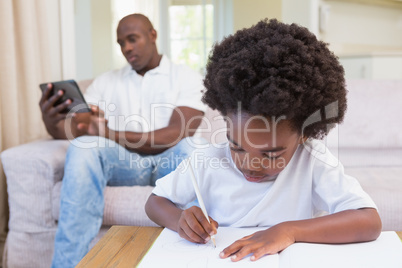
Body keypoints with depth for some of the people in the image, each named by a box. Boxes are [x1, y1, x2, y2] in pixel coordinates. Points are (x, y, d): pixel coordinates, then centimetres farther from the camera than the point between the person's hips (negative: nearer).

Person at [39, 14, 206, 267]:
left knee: (194, 147, -35)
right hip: (123, 163, 2)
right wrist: (52, 122, -27)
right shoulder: (106, 81, 13)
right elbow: (73, 128, 1)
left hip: (170, 161, -2)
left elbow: (179, 134, -14)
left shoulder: (187, 77, 2)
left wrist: (112, 135, -26)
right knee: (84, 147, -28)